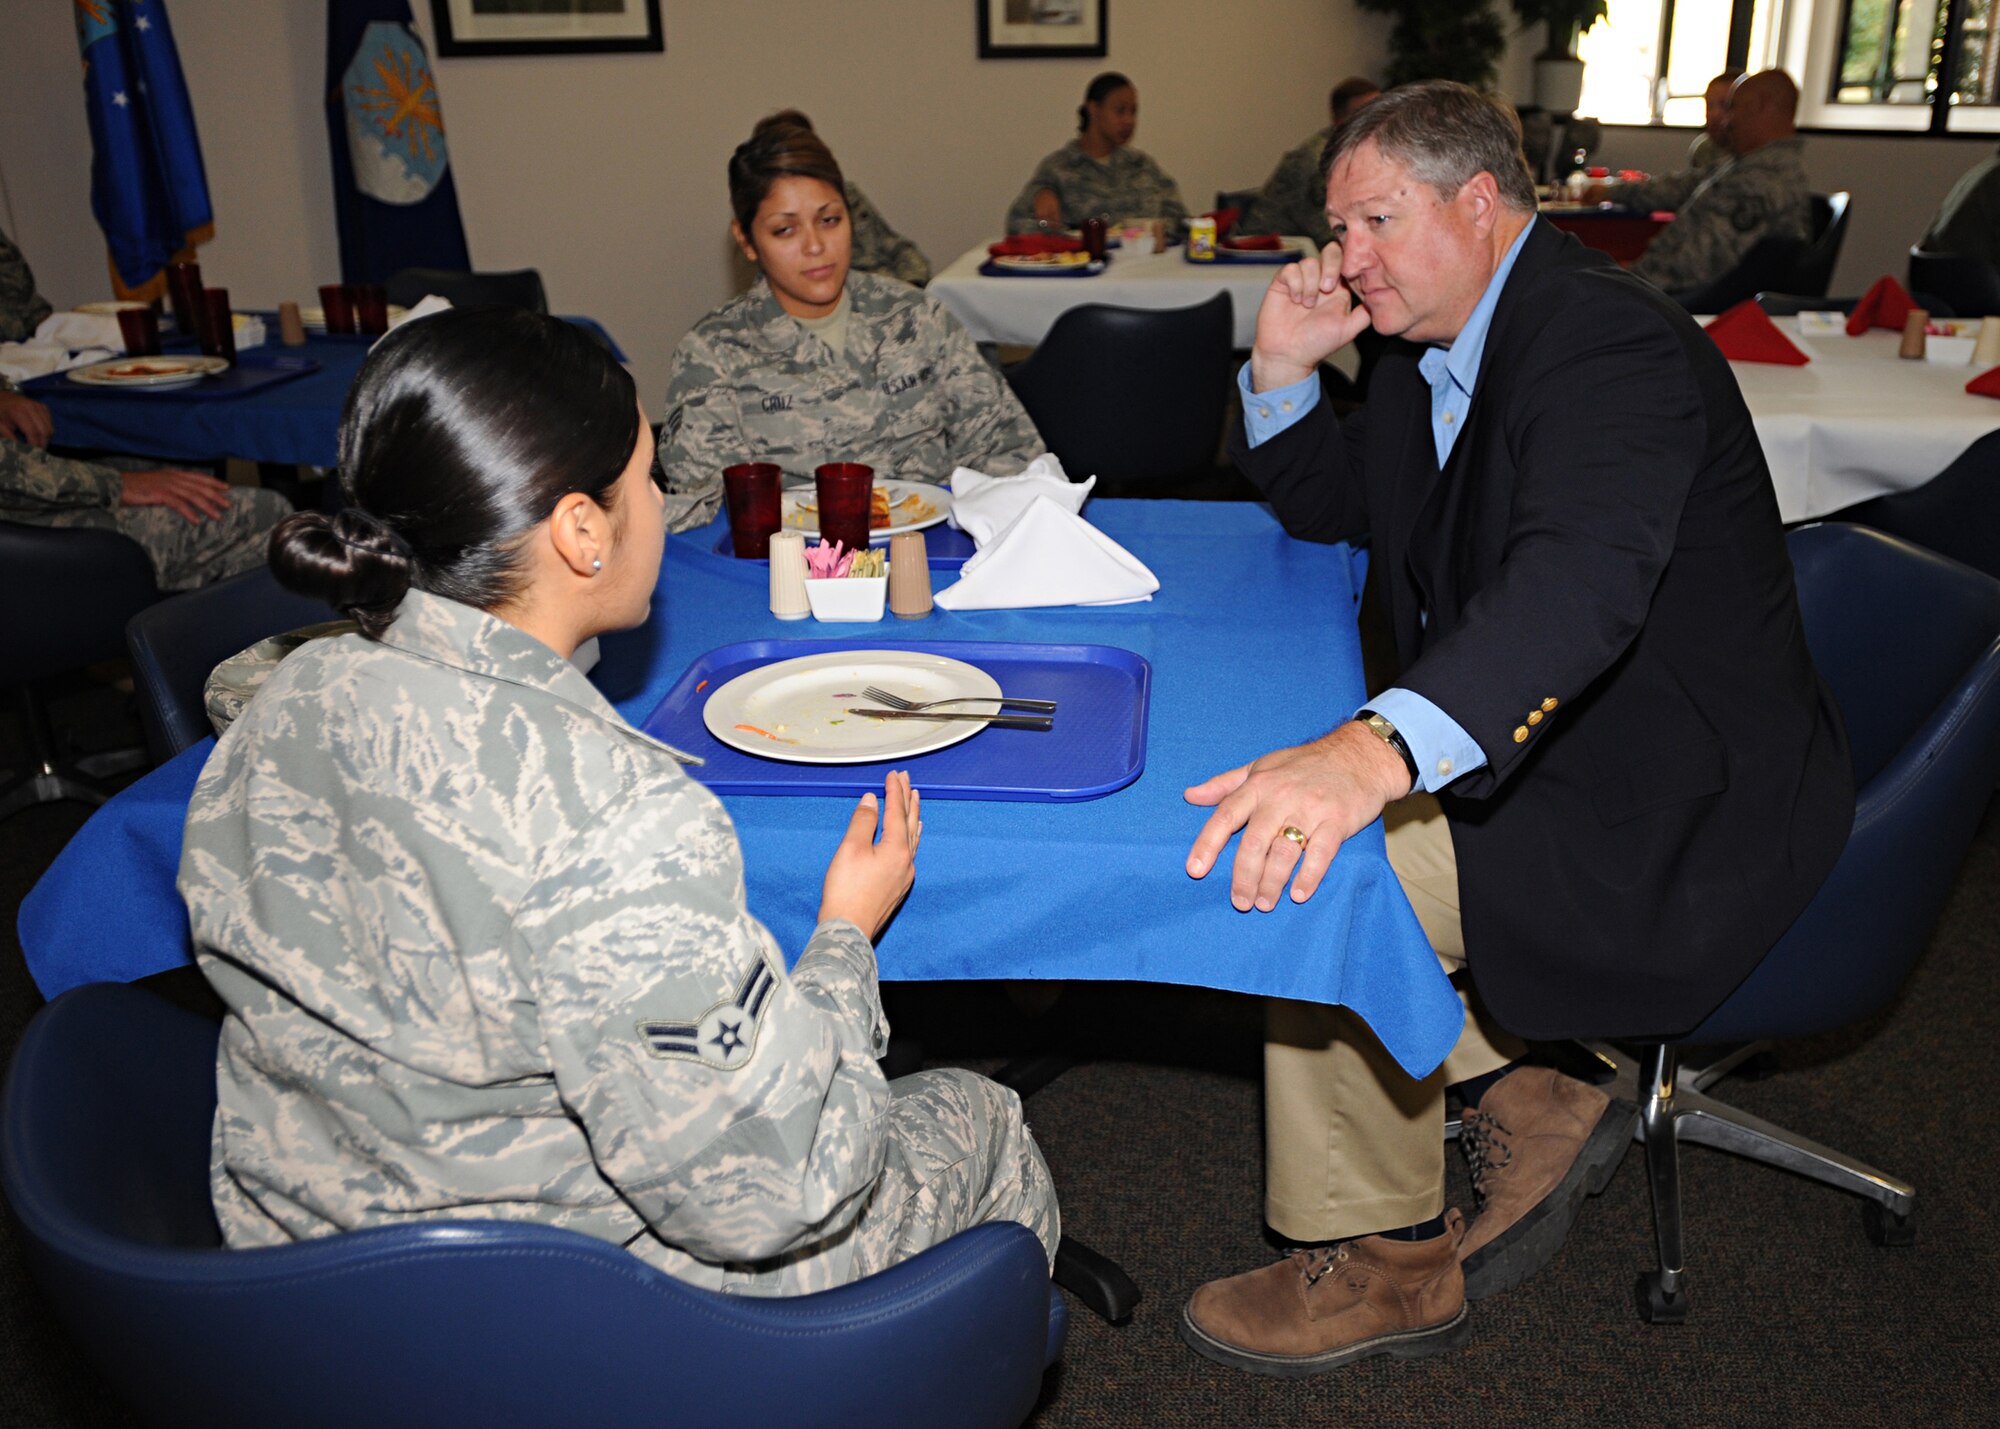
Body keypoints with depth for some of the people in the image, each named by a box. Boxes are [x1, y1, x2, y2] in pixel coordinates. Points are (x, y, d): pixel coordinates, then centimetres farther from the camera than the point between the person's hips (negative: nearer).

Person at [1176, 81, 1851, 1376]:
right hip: (1545, 753, 10)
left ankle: (1385, 1265, 1)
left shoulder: (1611, 340, -23)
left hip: (1681, 813, -10)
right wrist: (1284, 366, 1)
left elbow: (1583, 577, -42)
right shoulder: (1434, 352, 8)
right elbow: (1330, 507, 21)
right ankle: (1521, 1104, 12)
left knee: (1303, 875, -21)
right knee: (1273, 815, 6)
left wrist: (1375, 750, -57)